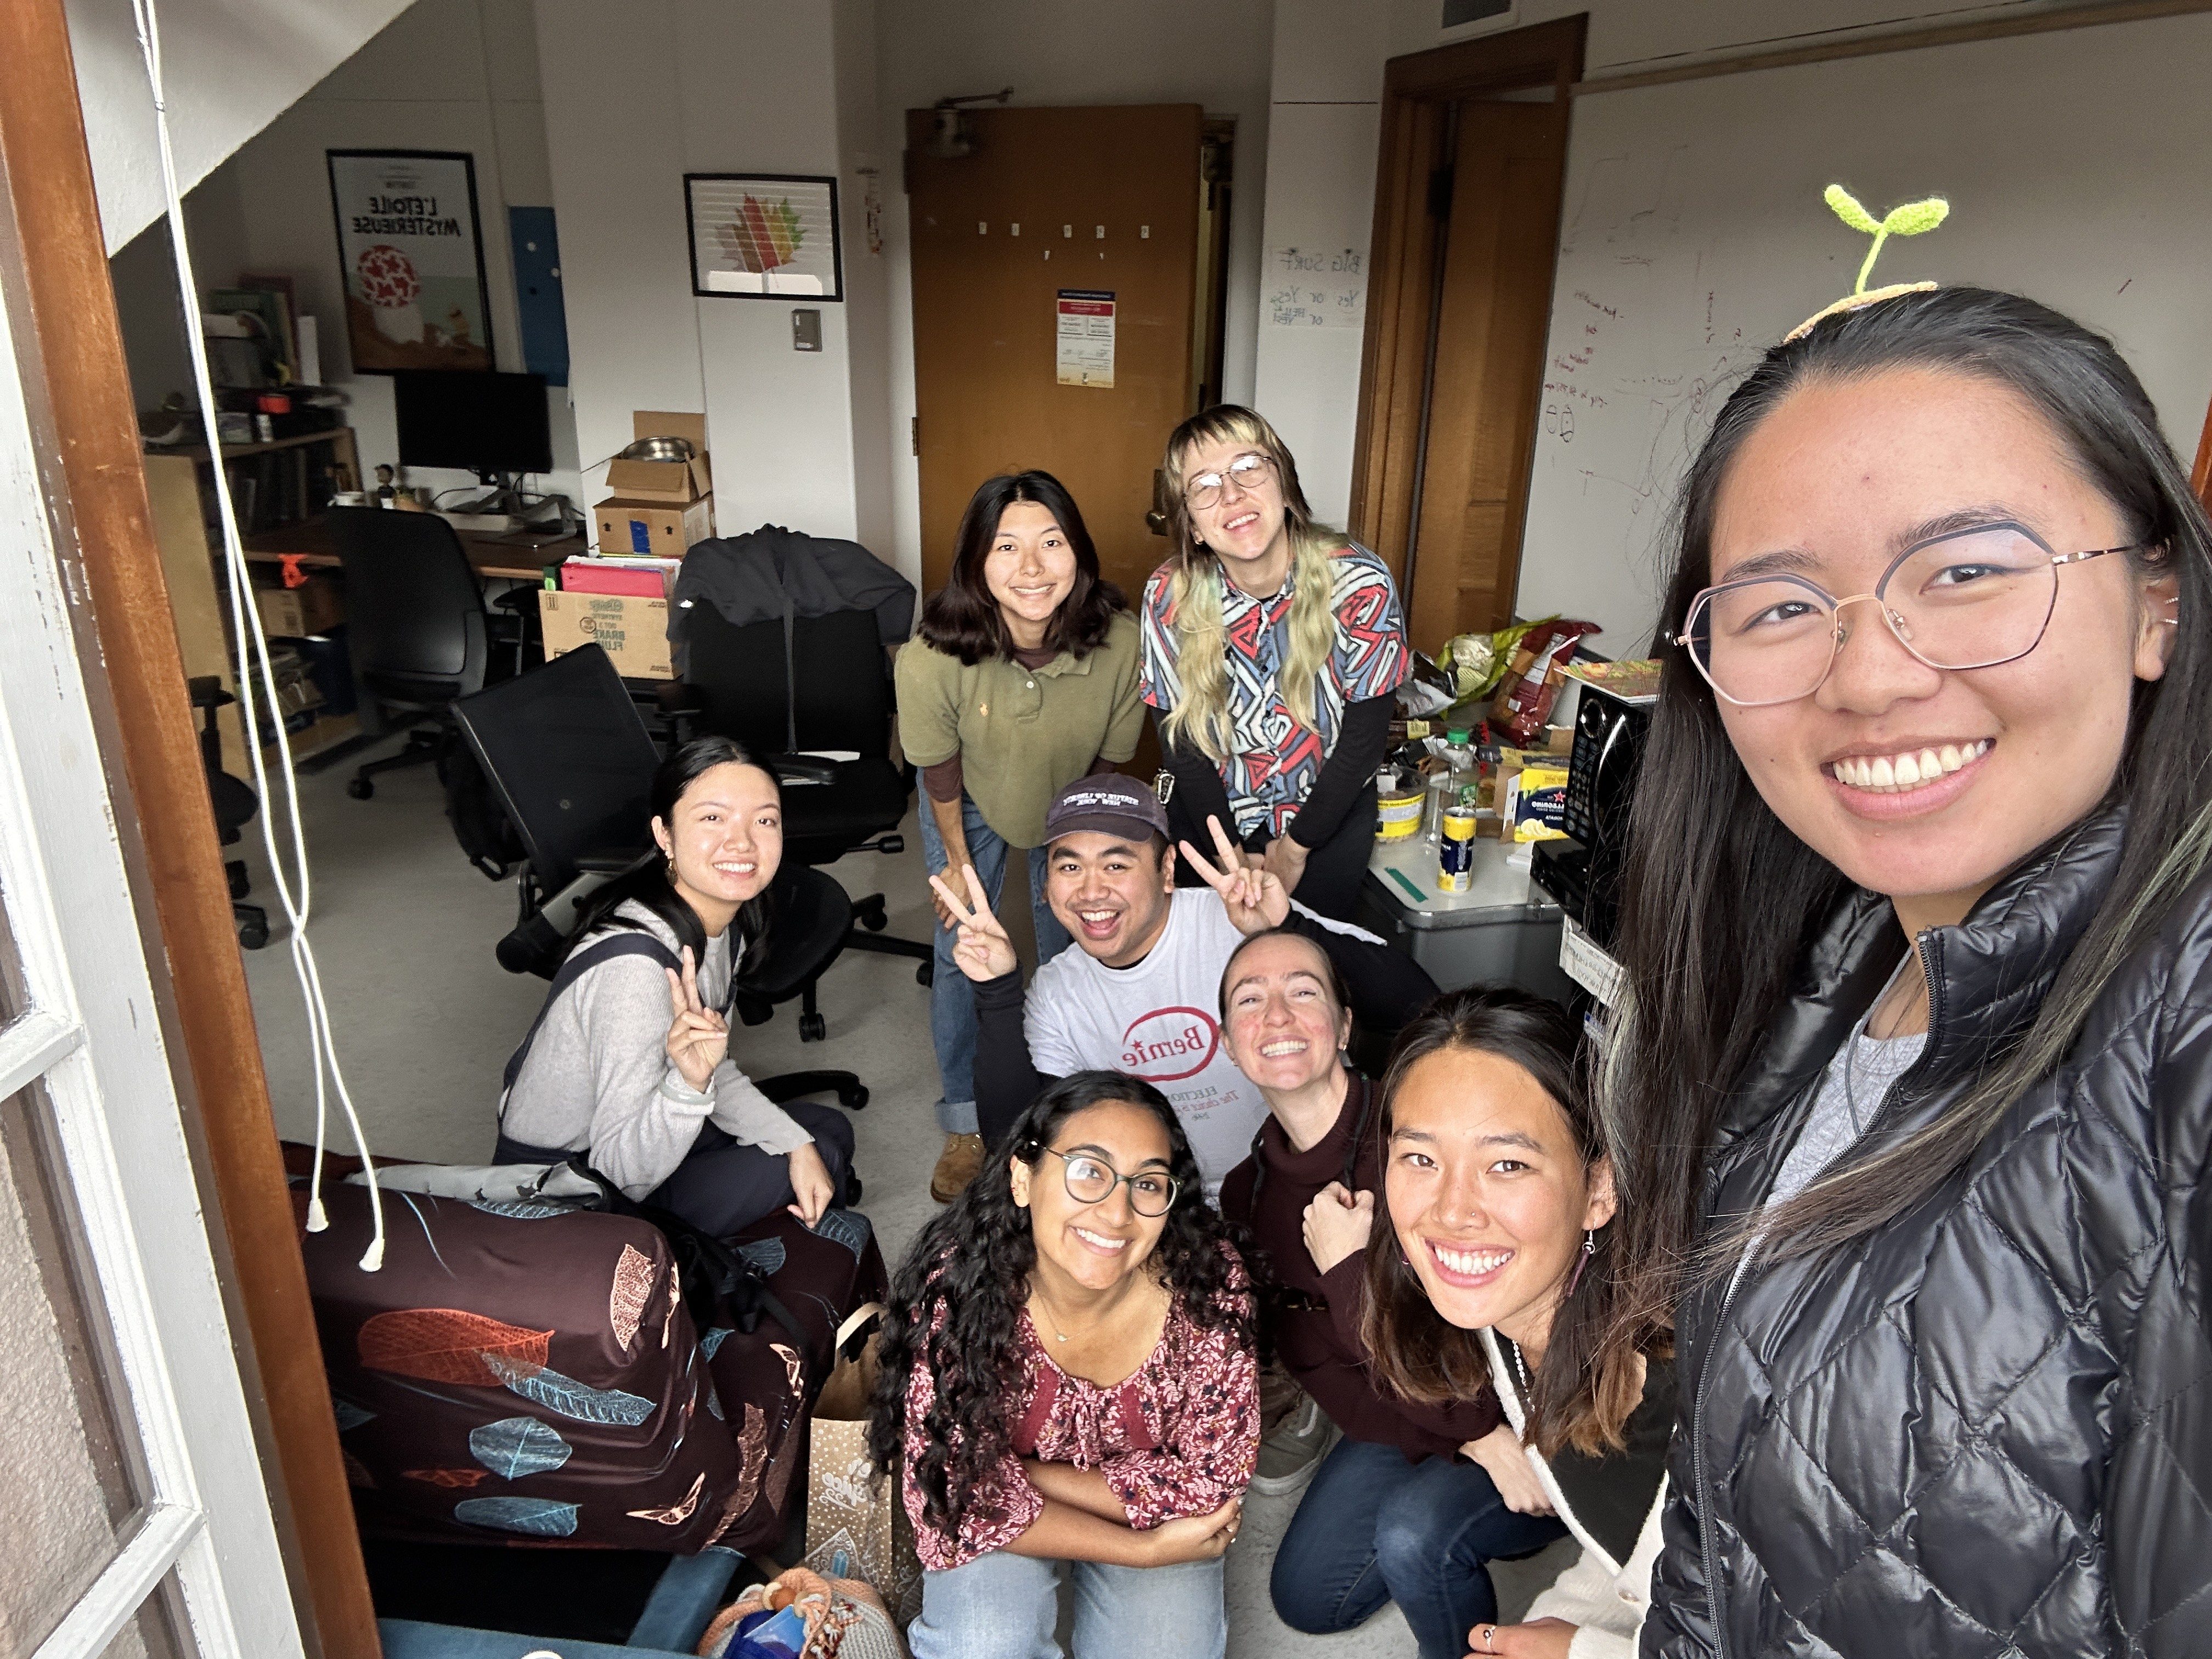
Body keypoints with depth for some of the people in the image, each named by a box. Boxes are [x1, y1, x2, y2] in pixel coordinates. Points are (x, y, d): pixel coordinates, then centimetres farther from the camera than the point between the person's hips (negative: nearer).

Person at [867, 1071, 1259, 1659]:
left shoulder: (1208, 1284, -26)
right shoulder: (955, 1288, -29)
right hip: (1003, 1529, -3)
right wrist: (1145, 1550, -25)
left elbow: (1210, 1479, -17)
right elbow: (960, 1496, -22)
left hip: (1149, 1494, 3)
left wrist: (1027, 1474, -20)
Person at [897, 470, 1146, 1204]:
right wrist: (957, 860, -4)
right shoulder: (932, 657, -37)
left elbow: (1108, 761, -16)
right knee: (960, 955, 4)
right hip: (971, 804, -1)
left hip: (1071, 803, 1)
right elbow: (941, 770, -17)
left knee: (1070, 954, 10)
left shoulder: (1119, 642, -34)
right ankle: (964, 1127, 24)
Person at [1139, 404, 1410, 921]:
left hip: (1328, 821, -1)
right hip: (1212, 815, 1)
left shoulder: (1360, 584, -22)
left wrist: (1294, 848, -9)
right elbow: (1181, 739, -9)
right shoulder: (1170, 596, -18)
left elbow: (1364, 736, -14)